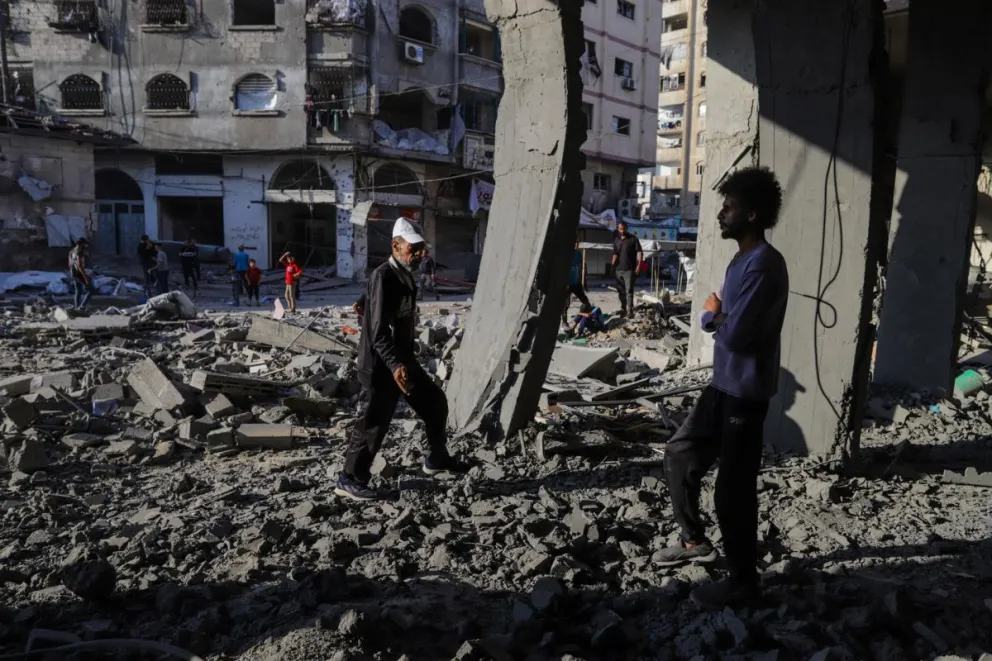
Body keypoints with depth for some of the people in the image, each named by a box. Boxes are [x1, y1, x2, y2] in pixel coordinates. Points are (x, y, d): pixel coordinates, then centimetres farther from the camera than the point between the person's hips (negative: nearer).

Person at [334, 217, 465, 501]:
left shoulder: (405, 276, 10)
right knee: (373, 423, 0)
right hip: (380, 365, -9)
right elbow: (378, 331, -28)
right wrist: (395, 366, -39)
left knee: (435, 402, 16)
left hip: (403, 360, 10)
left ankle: (436, 459, 33)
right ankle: (349, 480, 15)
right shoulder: (383, 277, -20)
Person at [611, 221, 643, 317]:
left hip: (629, 269, -5)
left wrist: (638, 266, -15)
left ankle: (629, 310, -11)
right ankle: (623, 309, 19)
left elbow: (639, 252, -5)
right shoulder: (616, 241, 13)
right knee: (621, 291, 10)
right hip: (619, 270, 5)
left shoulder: (633, 239, -2)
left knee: (629, 290, -11)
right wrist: (613, 265, 2)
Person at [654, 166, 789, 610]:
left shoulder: (764, 264, -21)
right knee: (679, 454, 19)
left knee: (733, 489, 0)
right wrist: (714, 316, -5)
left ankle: (743, 580, 18)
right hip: (723, 384, 10)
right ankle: (695, 541, 36)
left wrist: (714, 314, -7)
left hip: (746, 392, -10)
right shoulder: (741, 260, 12)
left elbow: (735, 334, -25)